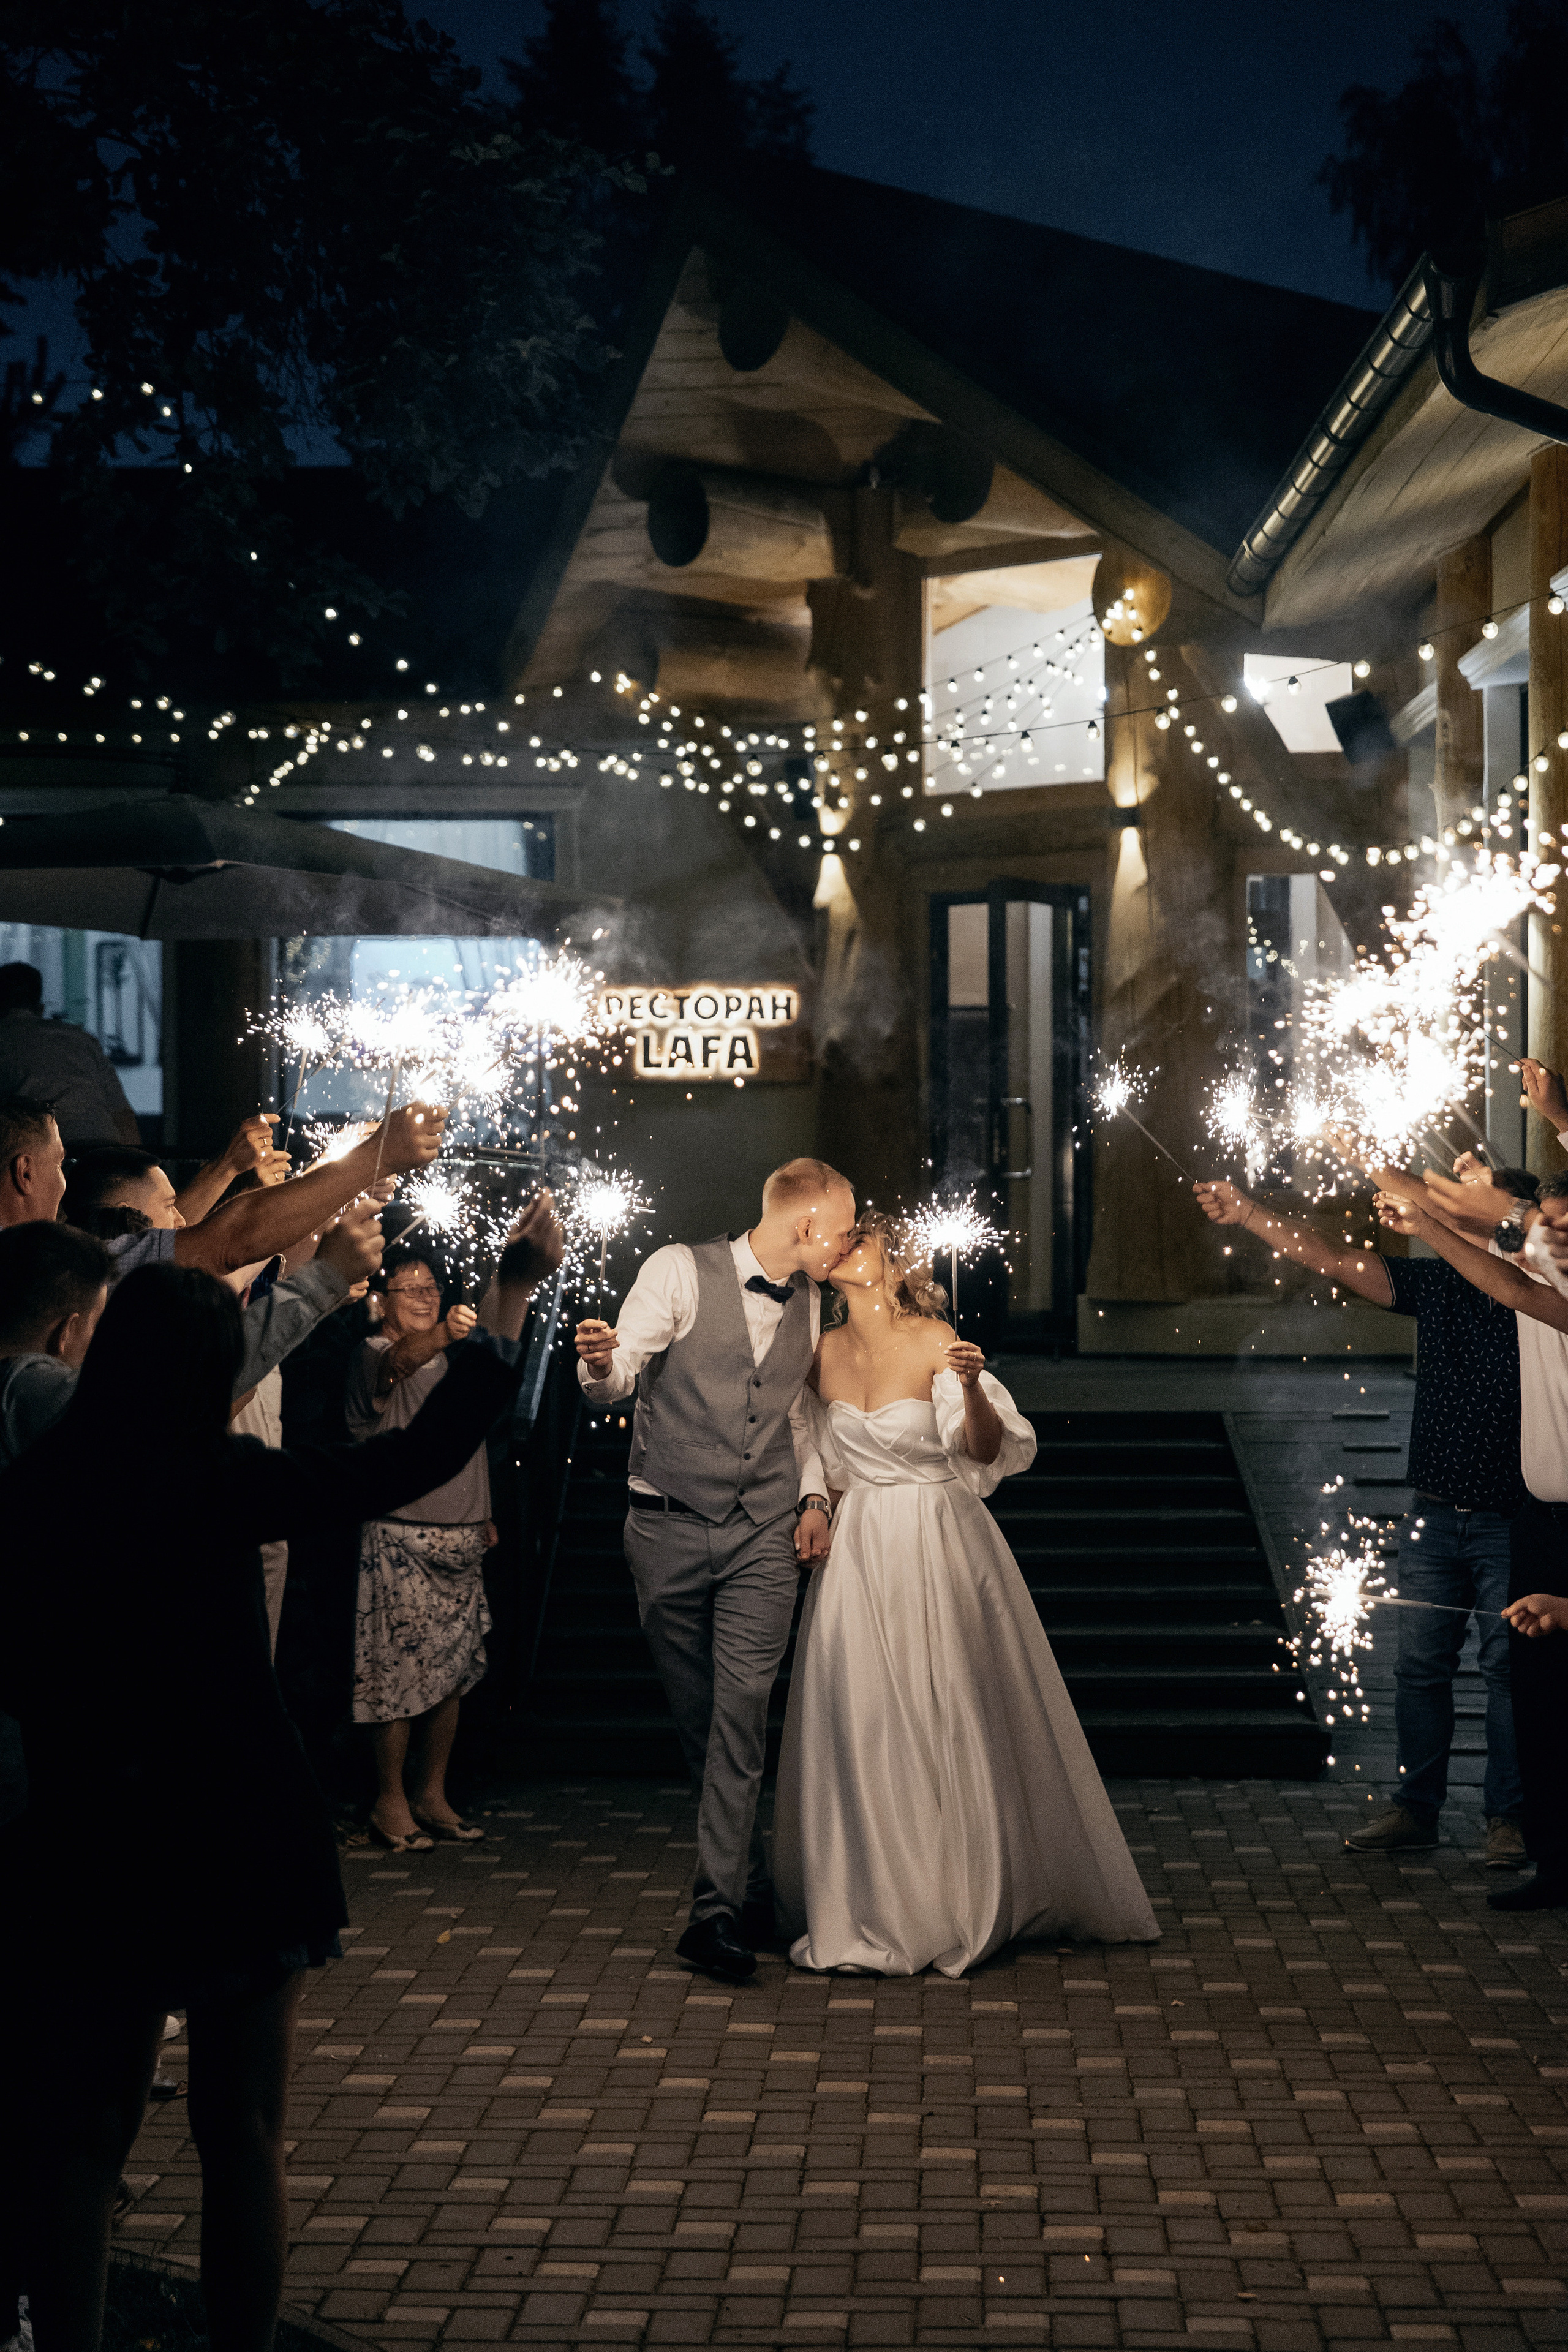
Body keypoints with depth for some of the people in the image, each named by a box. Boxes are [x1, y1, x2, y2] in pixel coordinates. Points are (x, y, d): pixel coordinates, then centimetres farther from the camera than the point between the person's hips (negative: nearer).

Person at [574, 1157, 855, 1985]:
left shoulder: (807, 1306, 13)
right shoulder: (680, 1272, -5)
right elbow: (615, 1380, -9)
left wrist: (813, 1492, 11)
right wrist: (599, 1363, -34)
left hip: (763, 1539, 2)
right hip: (669, 1528, -2)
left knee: (742, 1710, -13)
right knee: (695, 1716, 6)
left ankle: (719, 1909, -13)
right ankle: (754, 1886, 22)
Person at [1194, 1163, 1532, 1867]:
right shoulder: (1440, 1284, 3)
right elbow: (1339, 1260, 0)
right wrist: (1248, 1216, -6)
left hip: (1511, 1524, -4)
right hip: (1436, 1517, 4)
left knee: (1509, 1669, 2)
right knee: (1420, 1664, 9)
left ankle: (1507, 1816, 13)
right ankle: (1416, 1807, 20)